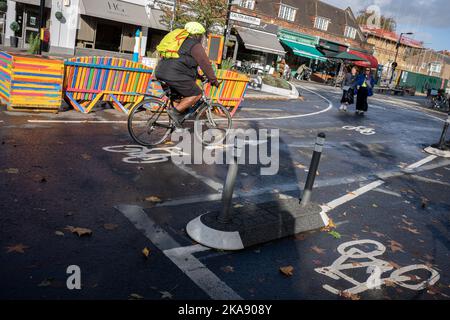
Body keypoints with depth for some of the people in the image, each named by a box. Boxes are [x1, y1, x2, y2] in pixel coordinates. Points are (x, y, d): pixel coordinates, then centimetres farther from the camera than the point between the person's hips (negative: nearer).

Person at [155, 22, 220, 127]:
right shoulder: (195, 46, 2)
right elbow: (205, 64, 0)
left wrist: (197, 75, 42)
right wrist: (214, 80, 9)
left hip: (161, 72, 9)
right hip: (175, 75, -9)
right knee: (196, 94, 1)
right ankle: (175, 111, -4)